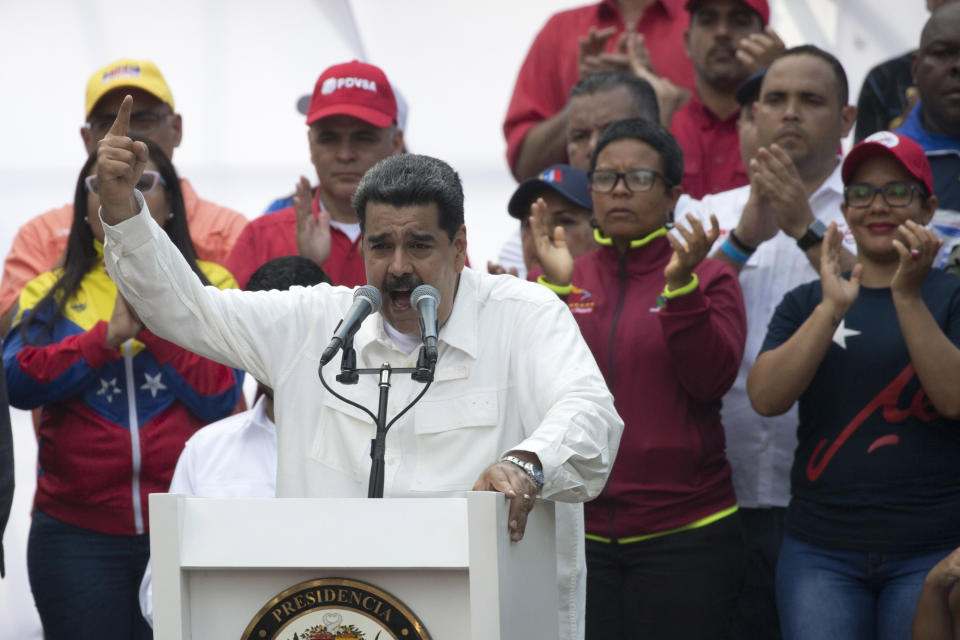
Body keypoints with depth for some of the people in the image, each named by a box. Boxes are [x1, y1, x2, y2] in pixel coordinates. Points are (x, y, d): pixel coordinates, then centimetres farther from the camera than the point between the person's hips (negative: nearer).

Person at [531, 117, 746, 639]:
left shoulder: (708, 279, 4)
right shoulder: (565, 279, 11)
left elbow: (712, 379, -10)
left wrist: (679, 287, -21)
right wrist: (555, 289, -13)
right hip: (578, 530, 2)